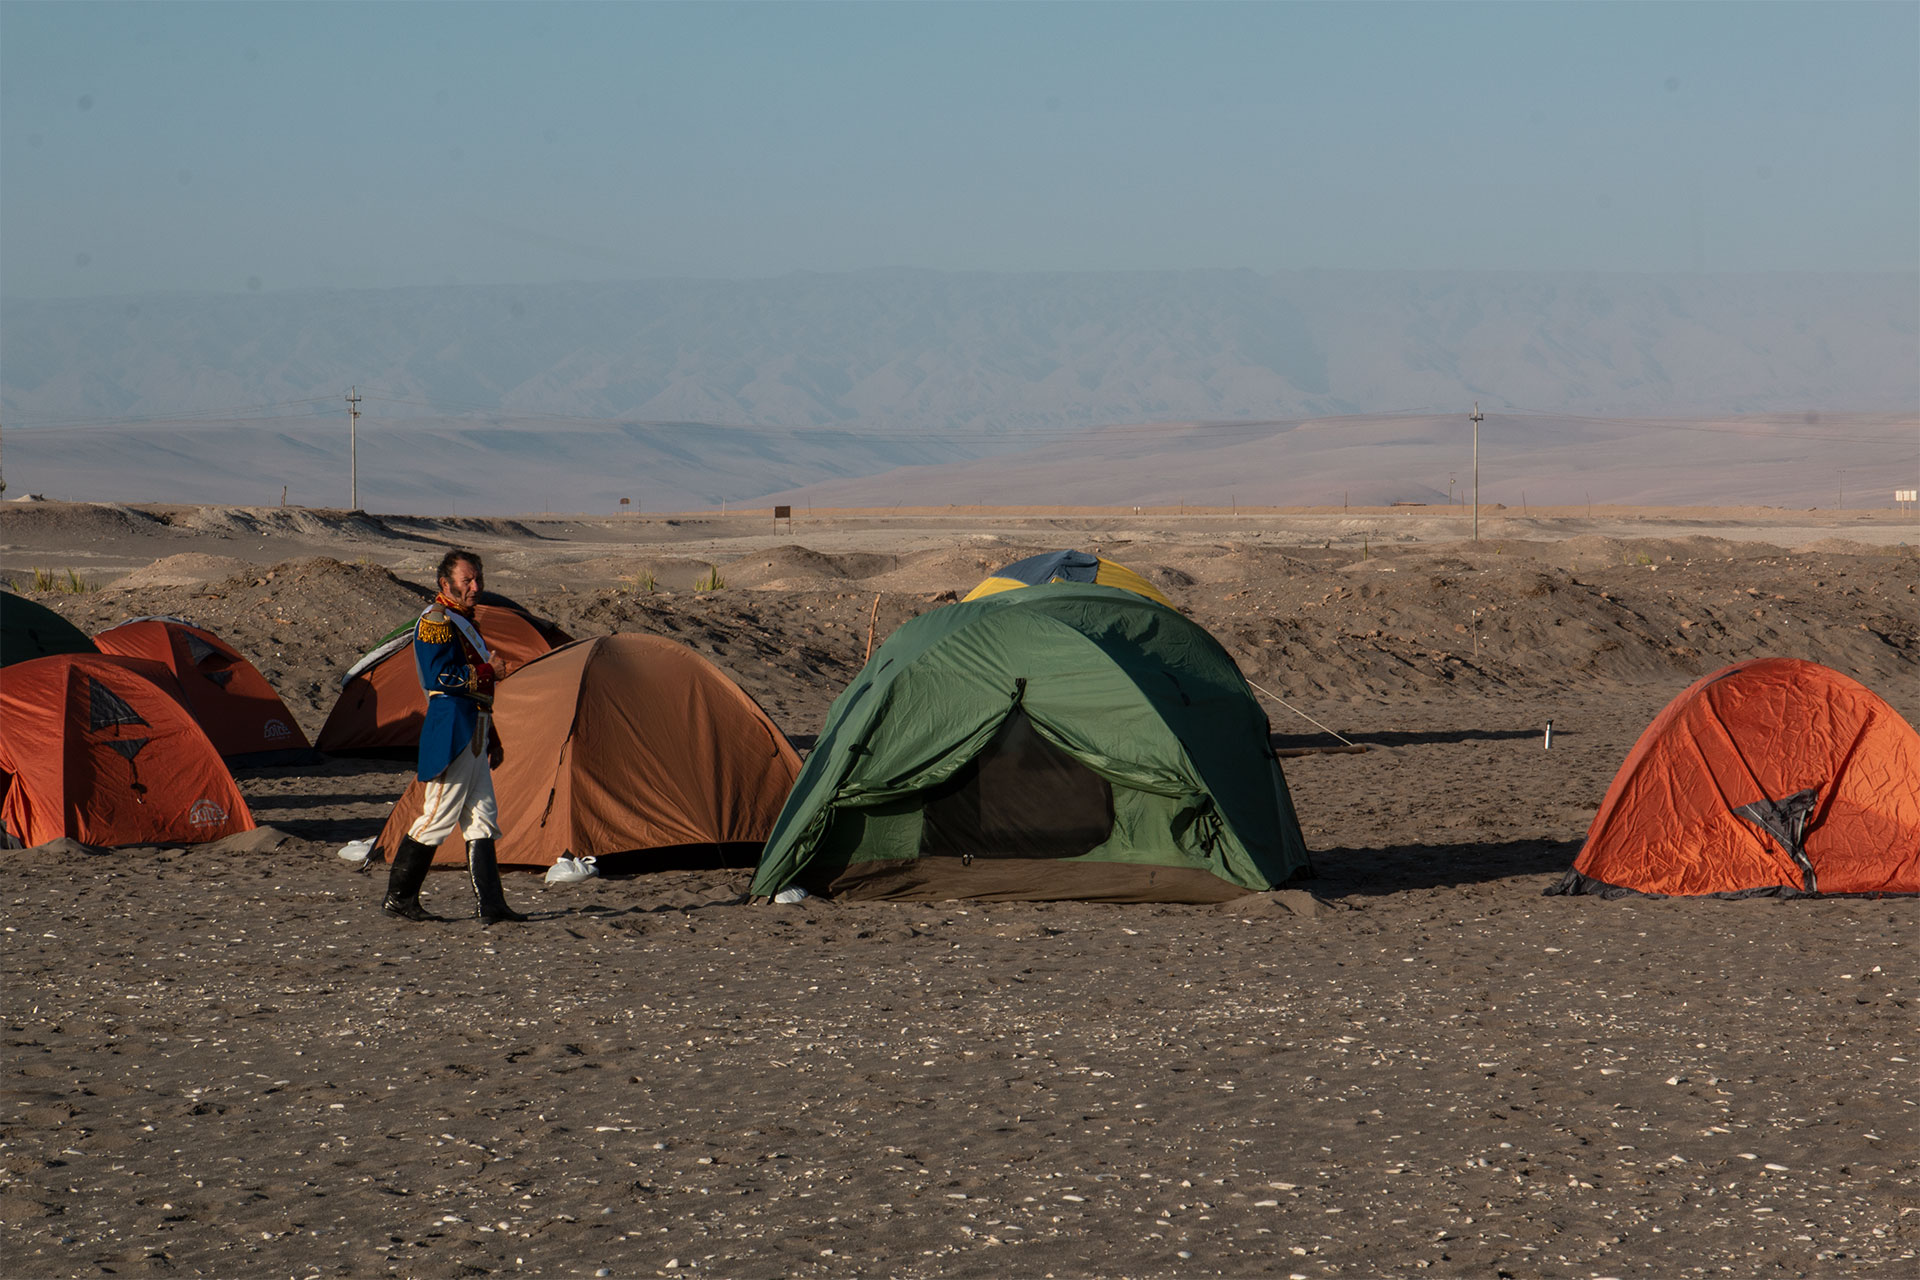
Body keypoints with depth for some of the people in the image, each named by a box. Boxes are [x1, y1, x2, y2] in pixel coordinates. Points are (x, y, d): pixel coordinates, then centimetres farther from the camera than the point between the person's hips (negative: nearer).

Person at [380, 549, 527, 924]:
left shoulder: (465, 621, 21)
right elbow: (440, 677, -21)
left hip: (473, 731, 10)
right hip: (451, 730, -10)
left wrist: (489, 739, 24)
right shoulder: (435, 620, -10)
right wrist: (487, 673, -12)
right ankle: (398, 898, 2)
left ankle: (491, 905, 4)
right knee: (439, 816, -6)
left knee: (481, 819, 5)